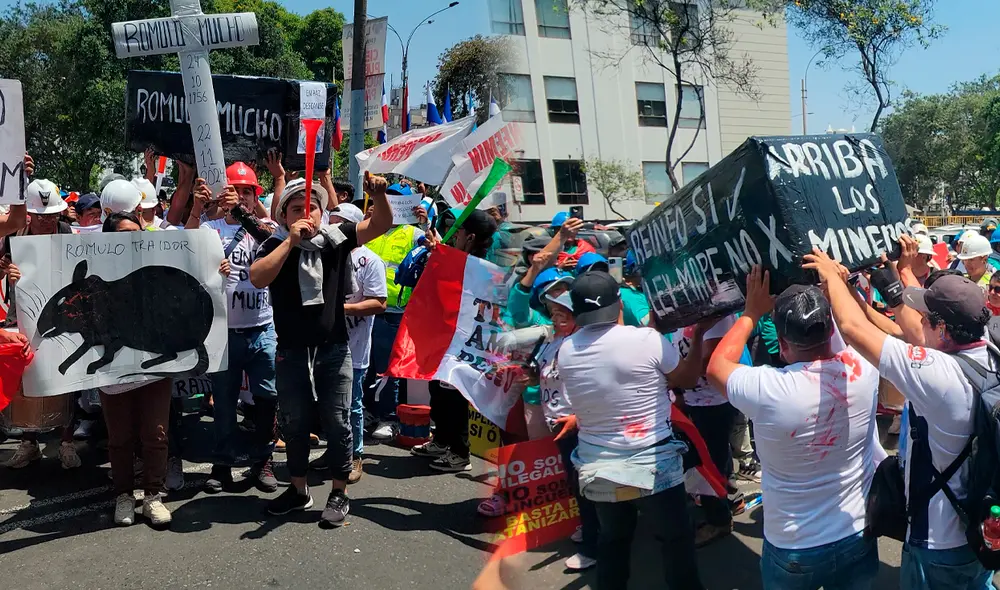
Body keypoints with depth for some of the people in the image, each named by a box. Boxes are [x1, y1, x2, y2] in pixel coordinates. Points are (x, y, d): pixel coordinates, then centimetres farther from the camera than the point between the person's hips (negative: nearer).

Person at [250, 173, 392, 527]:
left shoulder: (336, 238, -1)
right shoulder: (276, 245, -3)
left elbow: (381, 224, -5)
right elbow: (257, 278, -21)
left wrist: (378, 194, -25)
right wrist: (291, 240, -22)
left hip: (334, 349, 0)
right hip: (291, 351, 1)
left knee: (337, 421, 5)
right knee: (294, 422, 13)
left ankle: (339, 493, 19)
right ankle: (299, 490, 31)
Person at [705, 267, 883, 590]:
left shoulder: (766, 389, -27)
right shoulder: (862, 369, -17)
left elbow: (716, 367, -4)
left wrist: (751, 312, 2)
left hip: (792, 549, -3)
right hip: (858, 537, 3)